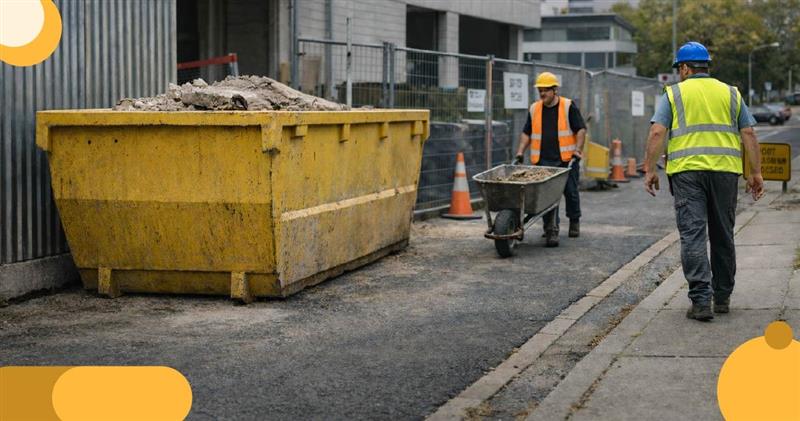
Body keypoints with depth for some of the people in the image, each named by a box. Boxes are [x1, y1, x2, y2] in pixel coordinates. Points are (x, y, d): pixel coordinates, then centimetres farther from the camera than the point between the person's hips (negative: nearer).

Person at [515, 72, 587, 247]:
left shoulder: (568, 106, -1)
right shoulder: (534, 109, 10)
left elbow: (581, 129, -3)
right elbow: (526, 133, 17)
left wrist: (578, 150, -14)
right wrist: (520, 152, 6)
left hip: (566, 159, -2)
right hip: (544, 161, 2)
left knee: (571, 192, 9)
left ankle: (574, 222, 31)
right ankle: (551, 230, -7)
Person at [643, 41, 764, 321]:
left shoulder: (674, 94, 7)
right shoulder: (731, 94, 14)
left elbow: (657, 133, -4)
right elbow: (748, 134, 8)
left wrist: (650, 170, -2)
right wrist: (756, 173, 10)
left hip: (687, 171, -3)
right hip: (725, 170, 3)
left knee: (692, 235, -4)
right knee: (723, 235, 13)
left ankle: (701, 300, -14)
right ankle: (722, 298, 21)